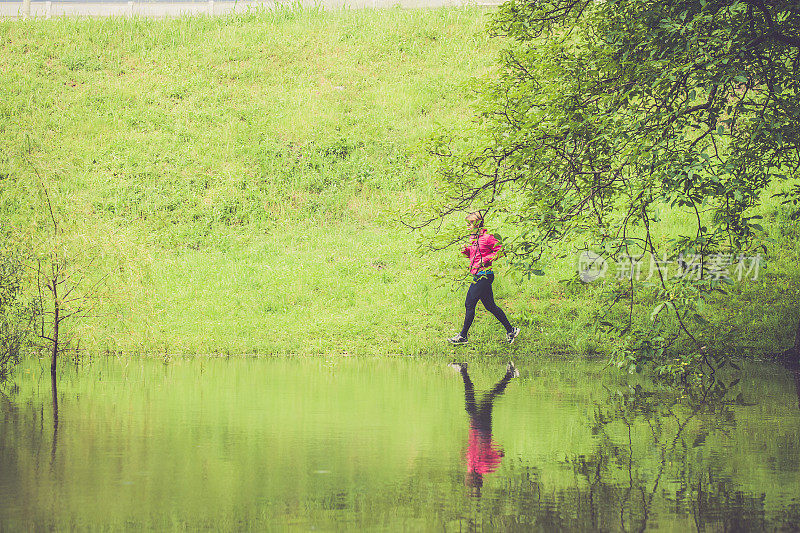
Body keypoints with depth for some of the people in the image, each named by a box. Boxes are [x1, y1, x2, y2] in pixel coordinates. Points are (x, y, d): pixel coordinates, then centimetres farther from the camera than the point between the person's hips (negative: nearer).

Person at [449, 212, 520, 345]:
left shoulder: (487, 238, -11)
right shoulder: (472, 238, 15)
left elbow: (500, 251, -10)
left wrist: (486, 259, -18)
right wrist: (466, 250, 6)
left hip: (484, 275, -10)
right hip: (477, 276, 10)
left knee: (469, 305, -8)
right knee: (490, 305, 12)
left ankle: (463, 336, -2)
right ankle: (510, 330, 19)